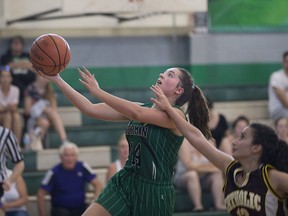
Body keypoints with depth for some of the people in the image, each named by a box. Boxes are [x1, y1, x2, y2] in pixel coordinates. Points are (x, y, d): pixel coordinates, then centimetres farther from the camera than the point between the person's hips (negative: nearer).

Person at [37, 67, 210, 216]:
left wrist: (98, 92, -27)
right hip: (125, 181, 6)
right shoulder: (140, 108, 9)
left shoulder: (176, 115, -10)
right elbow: (90, 109, 3)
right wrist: (57, 80, -4)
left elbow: (138, 114, -27)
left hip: (154, 190, -6)